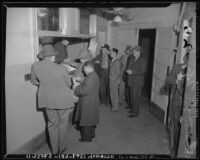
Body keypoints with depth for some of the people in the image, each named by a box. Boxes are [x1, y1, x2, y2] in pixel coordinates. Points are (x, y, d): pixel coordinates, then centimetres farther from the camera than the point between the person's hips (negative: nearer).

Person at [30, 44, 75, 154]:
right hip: (64, 99, -2)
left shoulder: (35, 66, -8)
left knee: (52, 124, 19)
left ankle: (54, 150, 32)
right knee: (63, 125, 16)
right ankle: (62, 149, 32)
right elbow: (69, 84, 0)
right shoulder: (61, 68, -14)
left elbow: (34, 81, 9)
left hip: (48, 99, 2)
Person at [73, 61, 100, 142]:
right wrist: (77, 85, 8)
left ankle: (86, 137, 18)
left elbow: (85, 91, -26)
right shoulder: (95, 75, 9)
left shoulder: (90, 77, -24)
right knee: (91, 119, 22)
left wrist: (75, 88, -12)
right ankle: (91, 134, 37)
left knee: (86, 120, 5)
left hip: (88, 103, -10)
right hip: (93, 102, 10)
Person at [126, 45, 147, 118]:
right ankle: (132, 109, 28)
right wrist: (128, 71, -5)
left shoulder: (142, 61, -9)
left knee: (136, 98, -2)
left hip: (137, 82, -7)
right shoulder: (132, 60, 14)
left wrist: (132, 72, -21)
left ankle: (135, 113, 6)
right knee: (132, 97, 15)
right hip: (131, 82, 7)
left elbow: (142, 71, -17)